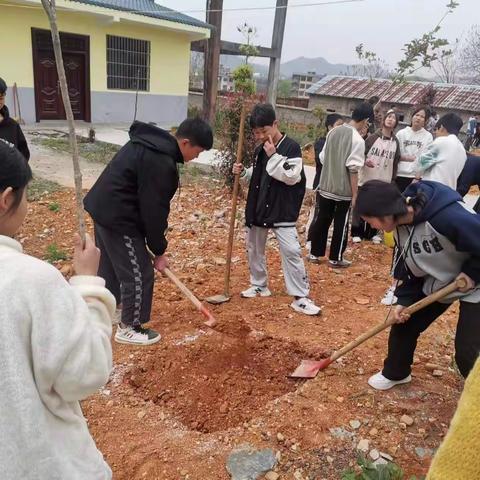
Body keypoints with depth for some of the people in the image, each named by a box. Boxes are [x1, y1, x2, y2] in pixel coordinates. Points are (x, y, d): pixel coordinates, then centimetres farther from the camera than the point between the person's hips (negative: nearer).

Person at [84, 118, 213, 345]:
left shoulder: (149, 140, 7)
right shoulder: (161, 162, -24)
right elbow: (154, 210, -20)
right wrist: (159, 251, -8)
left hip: (103, 206, 10)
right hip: (118, 217, -10)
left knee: (110, 265, 23)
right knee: (138, 272, 2)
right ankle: (129, 327, 17)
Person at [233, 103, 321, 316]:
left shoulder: (291, 147, -12)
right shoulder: (259, 150, 7)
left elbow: (291, 177, -21)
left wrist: (274, 156, -23)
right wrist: (243, 172, 0)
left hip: (282, 212, -7)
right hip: (257, 208, 7)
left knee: (291, 252, -9)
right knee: (254, 248, 16)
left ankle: (300, 297, 0)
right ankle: (259, 285, 35)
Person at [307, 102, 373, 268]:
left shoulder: (333, 131, 4)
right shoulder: (357, 140, -14)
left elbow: (323, 158, 9)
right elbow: (353, 169, -17)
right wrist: (355, 195, -12)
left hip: (326, 186, 6)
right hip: (344, 190, -5)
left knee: (322, 220, 14)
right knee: (341, 224, 7)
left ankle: (315, 252, 23)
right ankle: (336, 259, 15)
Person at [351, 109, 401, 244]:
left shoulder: (395, 142, 5)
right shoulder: (373, 137, -4)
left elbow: (395, 162, 8)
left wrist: (393, 180, 5)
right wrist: (365, 161, -24)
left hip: (383, 181, 3)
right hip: (366, 178, -3)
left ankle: (372, 233, 21)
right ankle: (356, 233, 12)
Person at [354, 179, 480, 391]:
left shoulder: (448, 215, -39)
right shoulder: (401, 224, -11)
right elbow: (409, 266, 0)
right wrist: (404, 300, -6)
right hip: (436, 282, 7)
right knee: (404, 323, 9)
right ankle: (395, 373, 34)